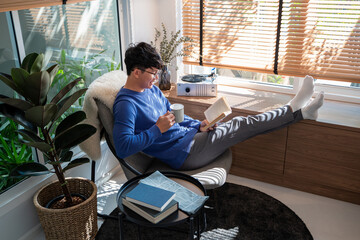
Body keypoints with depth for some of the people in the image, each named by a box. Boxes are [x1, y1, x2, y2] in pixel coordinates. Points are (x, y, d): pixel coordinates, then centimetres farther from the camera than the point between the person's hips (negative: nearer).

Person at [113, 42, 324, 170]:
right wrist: (157, 129, -29)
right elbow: (122, 147, -29)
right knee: (241, 125, -7)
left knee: (239, 123, 1)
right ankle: (296, 111, 8)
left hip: (188, 134, 9)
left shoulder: (152, 90, 9)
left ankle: (299, 111, 10)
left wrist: (198, 126, 3)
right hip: (182, 153, -8)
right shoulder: (126, 104, -20)